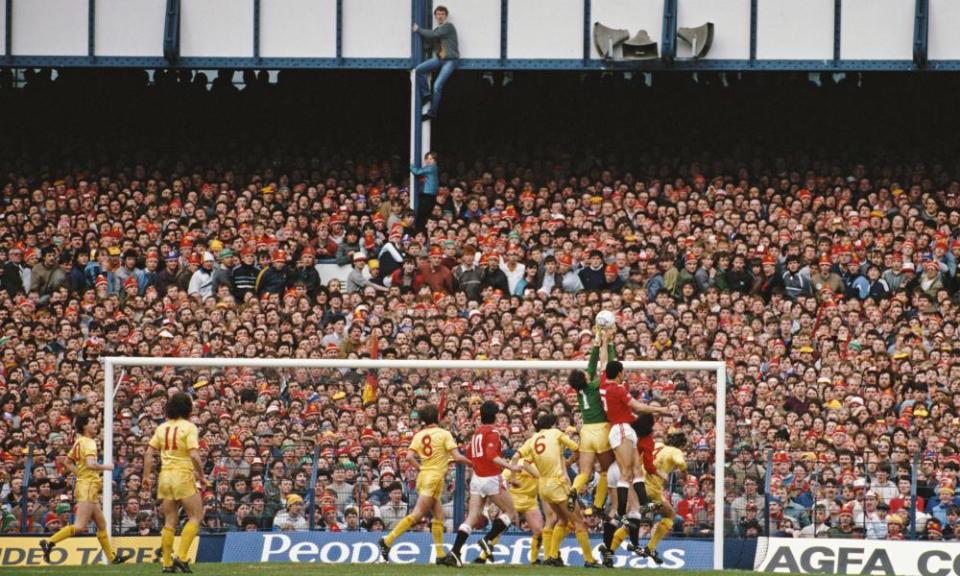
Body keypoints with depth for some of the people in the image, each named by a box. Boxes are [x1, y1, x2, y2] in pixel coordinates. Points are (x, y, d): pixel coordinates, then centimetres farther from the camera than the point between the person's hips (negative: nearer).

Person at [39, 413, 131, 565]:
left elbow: (68, 462, 23)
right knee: (80, 526, -13)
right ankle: (49, 543, -14)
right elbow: (90, 464, -28)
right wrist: (106, 467, -11)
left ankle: (112, 557, 19)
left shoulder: (79, 442, 12)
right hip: (88, 487, -10)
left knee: (101, 524, 14)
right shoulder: (89, 443, -15)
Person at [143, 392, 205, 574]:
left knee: (170, 521, 11)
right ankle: (181, 556, -9)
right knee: (196, 516, 4)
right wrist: (201, 476, -6)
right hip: (184, 475, -6)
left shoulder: (162, 428, 9)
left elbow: (149, 453, 7)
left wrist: (146, 476, 12)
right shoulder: (188, 427, -9)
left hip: (165, 476, 6)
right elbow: (194, 455, -18)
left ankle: (167, 562, 8)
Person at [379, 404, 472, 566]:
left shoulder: (419, 435, 8)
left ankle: (441, 555, 11)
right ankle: (388, 541, -18)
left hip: (423, 475, 7)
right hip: (435, 478, -7)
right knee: (417, 514, -11)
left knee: (439, 515, 12)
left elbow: (409, 457, -2)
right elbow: (457, 457, -11)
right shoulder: (444, 434, -6)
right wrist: (471, 463, 7)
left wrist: (421, 468, 12)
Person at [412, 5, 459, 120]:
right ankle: (426, 95, 3)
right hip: (439, 58, 8)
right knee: (419, 70, -9)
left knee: (437, 86, -17)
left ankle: (432, 113, -7)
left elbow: (433, 35, -17)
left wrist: (418, 30, -9)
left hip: (451, 60, -8)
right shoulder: (437, 30, 17)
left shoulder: (448, 27, -8)